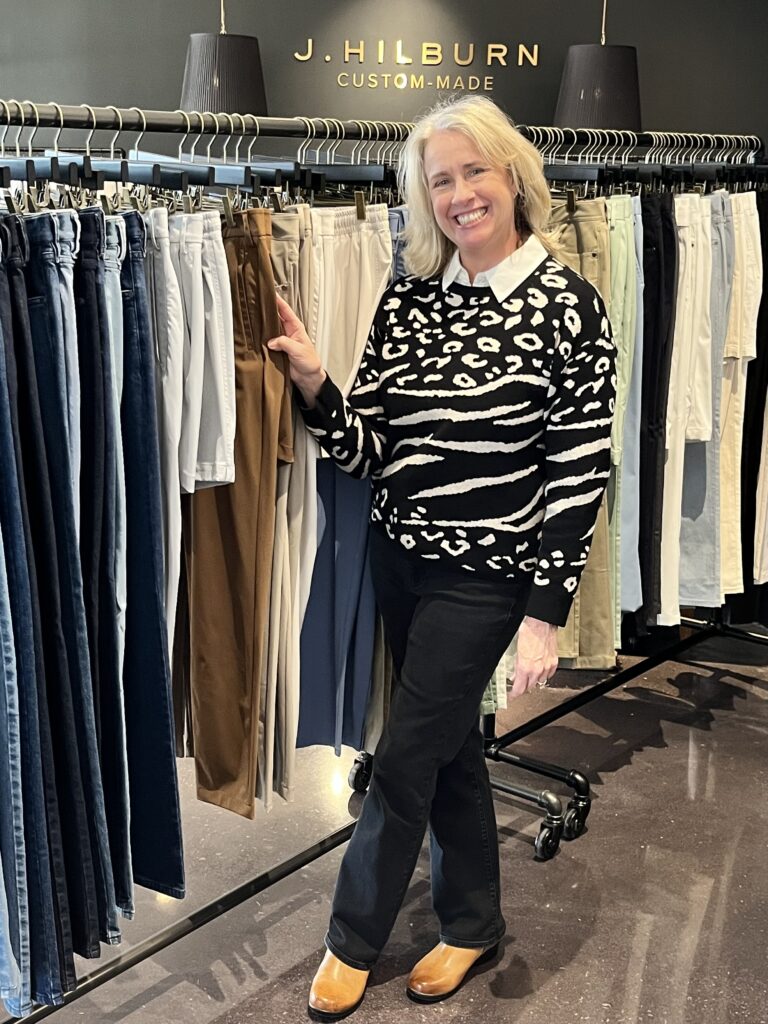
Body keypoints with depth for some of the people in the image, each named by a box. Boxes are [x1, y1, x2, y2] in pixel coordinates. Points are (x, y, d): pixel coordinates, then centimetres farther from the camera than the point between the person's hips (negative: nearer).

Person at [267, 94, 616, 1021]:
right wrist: (312, 383, -18)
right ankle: (474, 921, 39)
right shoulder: (407, 300, 2)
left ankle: (353, 940, 27)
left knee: (404, 759, 3)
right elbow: (367, 448, 0)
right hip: (399, 556, 5)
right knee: (450, 743, 18)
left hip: (484, 572, -5)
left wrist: (546, 612, -14)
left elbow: (580, 473, -13)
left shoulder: (566, 305, -12)